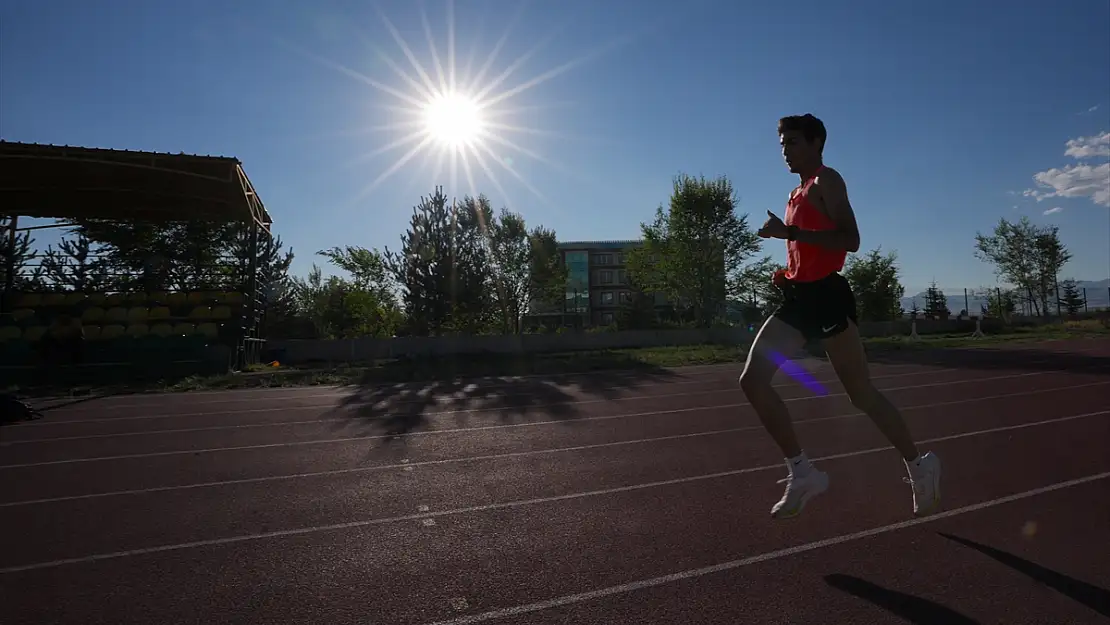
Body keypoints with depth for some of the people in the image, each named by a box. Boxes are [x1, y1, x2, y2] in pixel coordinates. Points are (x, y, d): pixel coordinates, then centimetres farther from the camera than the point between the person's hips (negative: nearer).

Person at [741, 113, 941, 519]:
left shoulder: (826, 181, -3)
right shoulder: (797, 194, 23)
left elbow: (850, 240, -16)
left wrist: (790, 232, -23)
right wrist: (787, 272, 14)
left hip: (825, 295, -8)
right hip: (799, 297, 8)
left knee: (861, 394, 2)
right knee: (752, 380, -5)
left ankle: (918, 467, 26)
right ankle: (802, 472, 3)